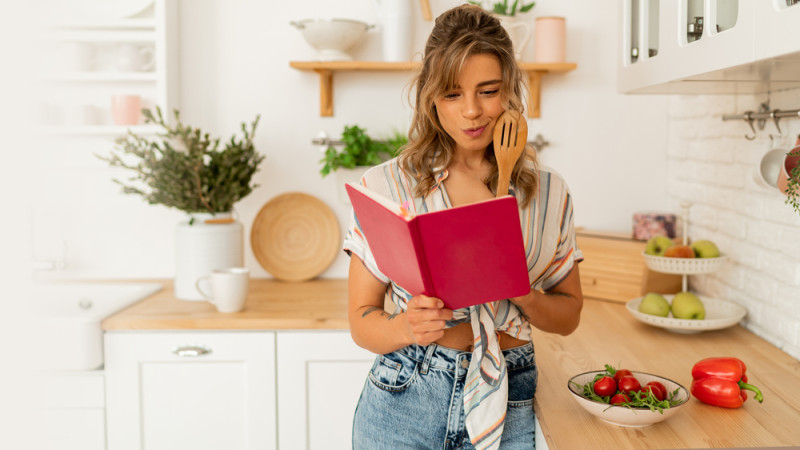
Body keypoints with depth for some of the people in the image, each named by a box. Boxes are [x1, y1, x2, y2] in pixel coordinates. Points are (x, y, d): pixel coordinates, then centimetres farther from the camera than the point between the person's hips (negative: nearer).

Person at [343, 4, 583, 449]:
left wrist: (523, 296, -13)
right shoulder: (386, 186, -6)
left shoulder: (549, 193, 1)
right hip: (402, 404, -1)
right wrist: (407, 327, -24)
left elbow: (569, 314, 7)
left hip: (509, 409, 2)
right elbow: (362, 320, -4)